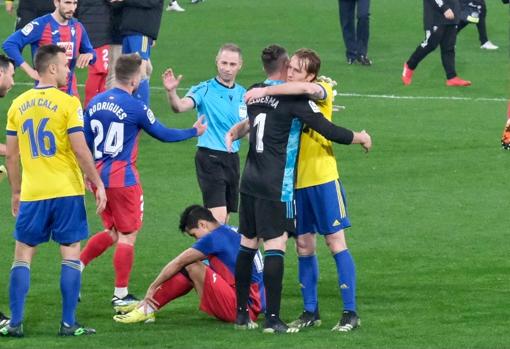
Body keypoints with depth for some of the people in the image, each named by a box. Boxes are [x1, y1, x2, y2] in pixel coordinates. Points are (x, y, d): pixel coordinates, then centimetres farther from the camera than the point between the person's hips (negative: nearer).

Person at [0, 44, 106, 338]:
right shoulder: (68, 103, -8)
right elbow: (81, 150, -12)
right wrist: (98, 183, -3)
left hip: (32, 193, 4)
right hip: (67, 192, -4)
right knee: (71, 253, 4)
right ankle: (68, 323, 1)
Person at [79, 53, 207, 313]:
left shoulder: (95, 103, 5)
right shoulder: (135, 107, -13)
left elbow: (85, 141, 11)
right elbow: (163, 134, -1)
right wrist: (194, 131, 14)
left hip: (99, 176, 7)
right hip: (123, 179, -7)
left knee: (112, 232, 20)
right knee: (127, 235, 3)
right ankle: (121, 297, 5)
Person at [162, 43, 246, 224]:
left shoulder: (242, 94, 9)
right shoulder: (204, 90, -8)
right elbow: (180, 106, -25)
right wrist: (171, 92, -43)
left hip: (232, 158, 6)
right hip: (210, 157, -6)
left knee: (224, 219, 11)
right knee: (218, 217, -17)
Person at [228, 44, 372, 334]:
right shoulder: (293, 98, -12)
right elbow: (329, 131, -13)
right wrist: (360, 137, 4)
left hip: (250, 180, 7)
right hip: (277, 187, -7)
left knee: (247, 245, 12)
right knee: (275, 246, -7)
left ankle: (241, 312, 18)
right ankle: (272, 319, -10)